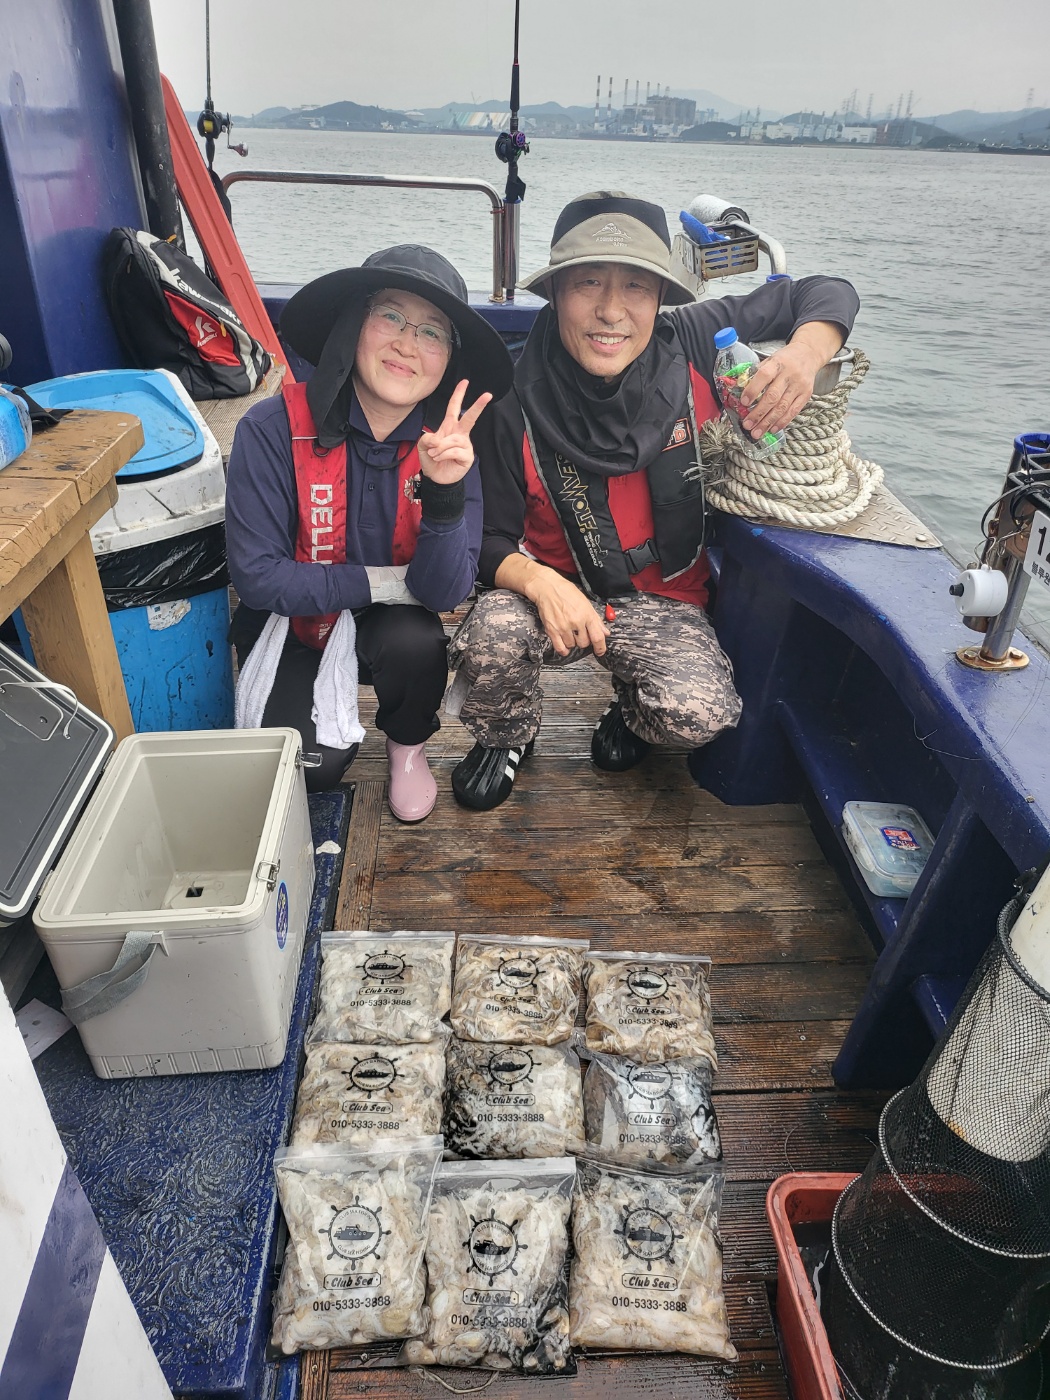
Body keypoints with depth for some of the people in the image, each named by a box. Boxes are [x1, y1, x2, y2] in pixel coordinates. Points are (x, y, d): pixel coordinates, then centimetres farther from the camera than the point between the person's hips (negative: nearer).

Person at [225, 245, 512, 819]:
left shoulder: (450, 441, -15)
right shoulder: (274, 428, -21)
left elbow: (443, 591, -22)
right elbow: (255, 575, -19)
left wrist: (444, 491, -38)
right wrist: (384, 582, -21)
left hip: (392, 624, 2)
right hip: (292, 626, -1)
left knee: (417, 641, -31)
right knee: (315, 763, -21)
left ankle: (407, 745, 4)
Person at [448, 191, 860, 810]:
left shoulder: (691, 346, -12)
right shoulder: (518, 403, -15)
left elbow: (828, 295, -2)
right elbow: (490, 539, -9)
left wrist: (805, 353, -26)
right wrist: (539, 582, -31)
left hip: (666, 599, 1)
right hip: (555, 587, 0)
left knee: (702, 714, -27)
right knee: (493, 636, -33)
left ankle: (633, 713, 14)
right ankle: (507, 737, 6)